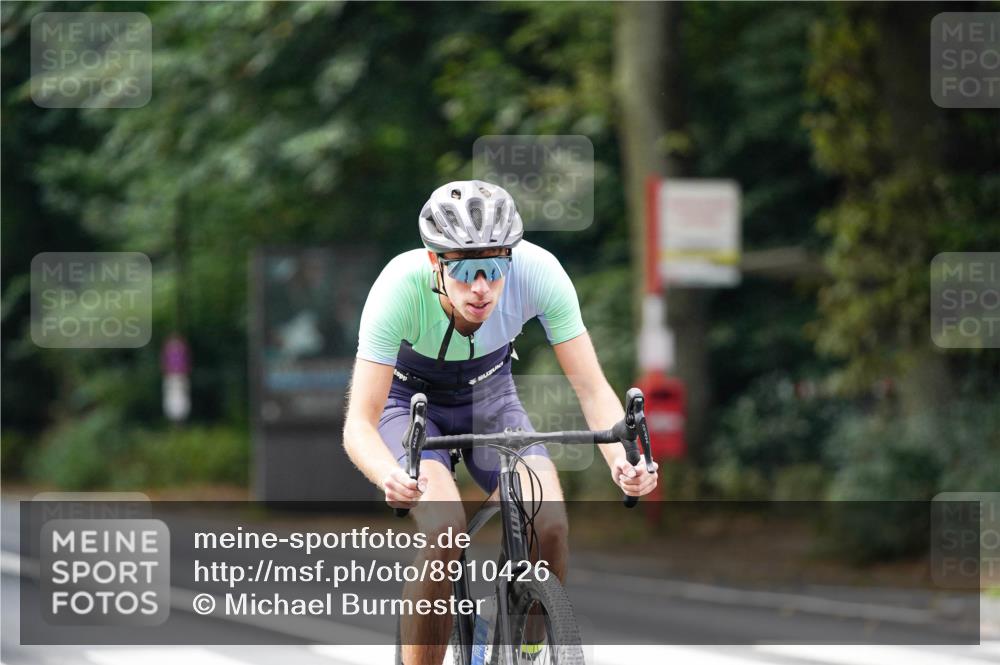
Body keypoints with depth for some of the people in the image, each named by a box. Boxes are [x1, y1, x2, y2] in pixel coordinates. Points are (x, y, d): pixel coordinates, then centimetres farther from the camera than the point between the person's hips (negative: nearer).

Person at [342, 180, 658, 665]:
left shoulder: (539, 272, -30)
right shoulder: (401, 286, -36)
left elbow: (592, 389, -25)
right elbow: (359, 424, -36)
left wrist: (622, 460, -45)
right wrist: (391, 477, -58)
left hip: (489, 397, 2)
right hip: (410, 401, -2)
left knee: (550, 527, -22)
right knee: (445, 530, -29)